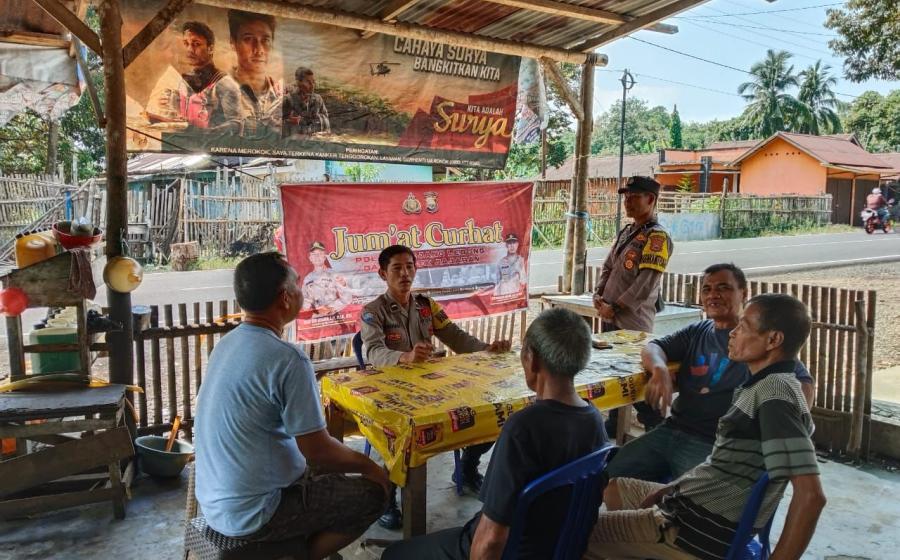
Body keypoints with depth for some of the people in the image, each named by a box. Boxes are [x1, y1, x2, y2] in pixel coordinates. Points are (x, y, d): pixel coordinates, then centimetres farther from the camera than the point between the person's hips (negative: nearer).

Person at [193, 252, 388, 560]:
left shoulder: (226, 344, 2)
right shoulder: (288, 359, -25)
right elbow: (319, 452, -19)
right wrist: (366, 464, -1)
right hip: (250, 514, -8)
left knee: (334, 471, 23)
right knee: (374, 491, 4)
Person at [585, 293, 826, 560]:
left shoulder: (775, 394, -23)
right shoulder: (765, 384, 9)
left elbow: (811, 495, -29)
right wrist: (671, 488, 13)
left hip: (704, 531, -10)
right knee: (612, 487, 28)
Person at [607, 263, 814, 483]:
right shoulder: (696, 332, 17)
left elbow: (804, 387, -7)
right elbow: (652, 348, 9)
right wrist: (660, 369, -16)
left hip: (715, 444, -5)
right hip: (671, 430, 5)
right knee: (613, 474, -8)